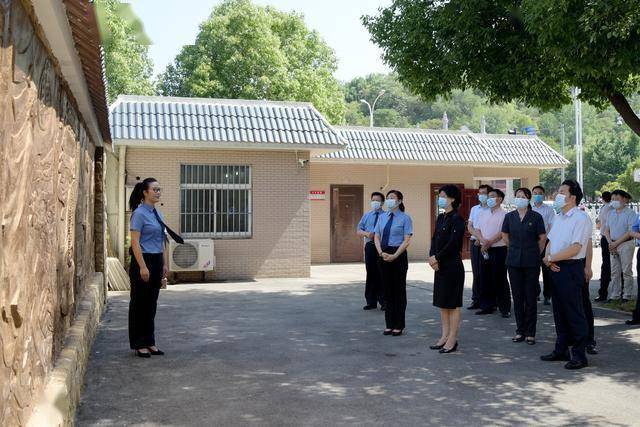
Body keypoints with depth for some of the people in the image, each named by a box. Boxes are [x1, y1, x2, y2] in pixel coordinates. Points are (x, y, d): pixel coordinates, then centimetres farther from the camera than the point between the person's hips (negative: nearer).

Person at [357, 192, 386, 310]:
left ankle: (383, 301, 6)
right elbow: (359, 231, 14)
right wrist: (366, 233, -7)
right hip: (370, 246, 4)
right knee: (371, 274, 6)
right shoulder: (366, 215, 17)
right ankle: (371, 302, 14)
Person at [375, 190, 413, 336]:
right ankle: (389, 324, 20)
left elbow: (406, 241, -10)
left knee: (399, 290, 3)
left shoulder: (405, 218, -5)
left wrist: (394, 256, -18)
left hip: (398, 256, -5)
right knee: (387, 290, 10)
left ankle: (399, 326, 13)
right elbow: (377, 237, 8)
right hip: (383, 255, 5)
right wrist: (381, 252, -9)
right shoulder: (382, 217, 10)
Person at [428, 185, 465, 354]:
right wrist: (432, 257, -6)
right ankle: (445, 336, 22)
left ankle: (452, 340, 7)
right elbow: (435, 239, 10)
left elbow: (453, 244, -20)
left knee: (452, 304, 0)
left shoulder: (457, 219, -13)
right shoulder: (440, 218, 13)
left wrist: (437, 258, -13)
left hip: (453, 266, -9)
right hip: (440, 266, 9)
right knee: (442, 303, 13)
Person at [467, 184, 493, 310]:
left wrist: (482, 240, -15)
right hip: (475, 243, 5)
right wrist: (478, 235, -10)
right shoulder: (474, 209, 15)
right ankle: (476, 300, 13)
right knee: (476, 272, 8)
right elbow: (469, 227, 8)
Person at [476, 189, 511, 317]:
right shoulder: (484, 215, 16)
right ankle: (487, 306, 18)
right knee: (486, 279, 9)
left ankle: (505, 308, 5)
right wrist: (483, 240, -7)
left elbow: (502, 233, -14)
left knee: (500, 280, -3)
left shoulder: (504, 215, -5)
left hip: (498, 249, -6)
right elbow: (478, 229, 12)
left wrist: (489, 243, -16)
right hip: (485, 250, 7)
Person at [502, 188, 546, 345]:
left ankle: (530, 333, 9)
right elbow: (505, 235, 17)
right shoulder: (509, 216, 6)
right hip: (514, 261, 3)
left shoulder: (536, 217, -3)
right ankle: (520, 331, 16)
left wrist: (534, 254, 8)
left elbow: (543, 238, 3)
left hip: (531, 261, -3)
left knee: (531, 297, 1)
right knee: (517, 296, 6)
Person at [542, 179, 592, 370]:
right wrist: (547, 258, -4)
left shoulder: (581, 218, -13)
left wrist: (551, 259, -11)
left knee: (574, 313, -2)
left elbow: (574, 249, -20)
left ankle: (579, 355, 7)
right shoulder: (559, 218, 15)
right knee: (559, 311, 15)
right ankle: (561, 350, 26)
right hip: (556, 269, 9)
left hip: (571, 269, -9)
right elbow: (550, 242, 16)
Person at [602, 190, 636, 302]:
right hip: (613, 245, 6)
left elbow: (630, 232, -14)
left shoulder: (630, 213, -7)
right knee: (614, 272, 8)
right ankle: (615, 295, 13)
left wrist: (616, 243, -15)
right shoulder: (611, 213, 12)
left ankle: (626, 295, 6)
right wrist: (610, 243, -3)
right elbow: (607, 230, 13)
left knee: (626, 271, -1)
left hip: (626, 244, -6)